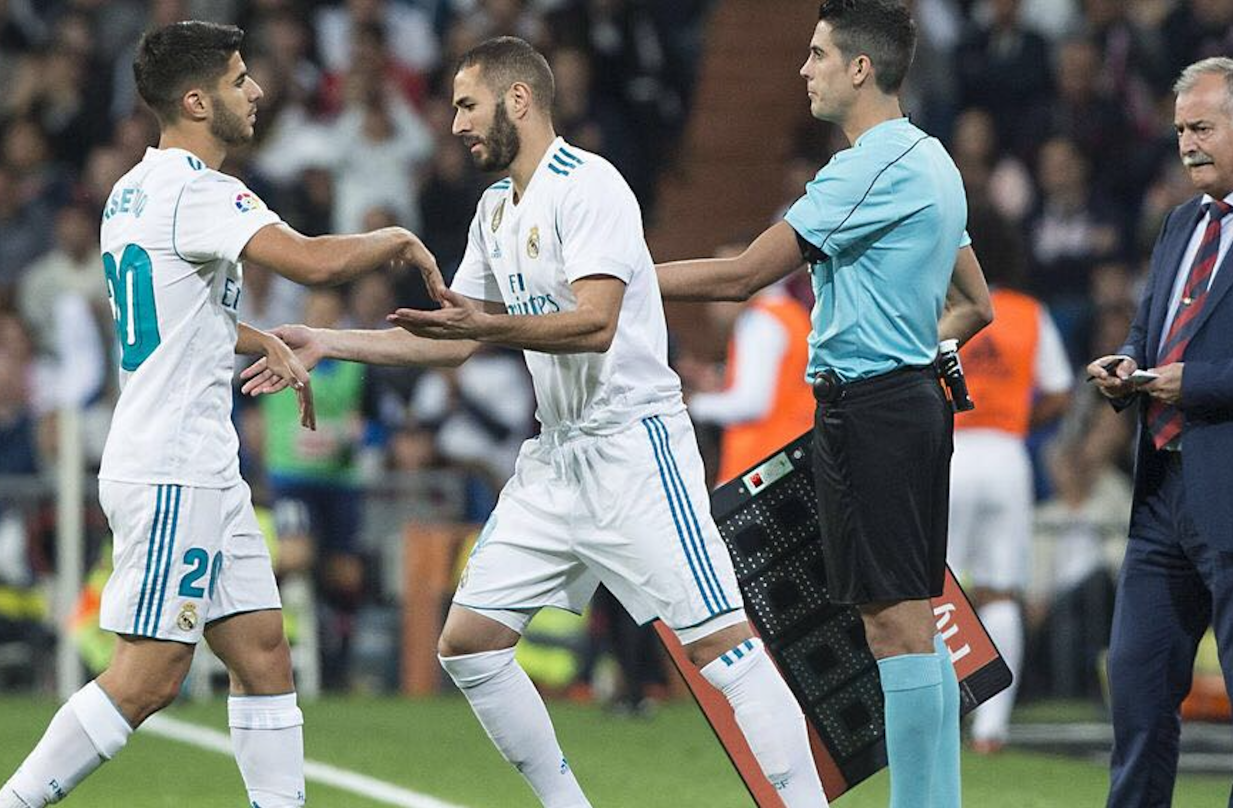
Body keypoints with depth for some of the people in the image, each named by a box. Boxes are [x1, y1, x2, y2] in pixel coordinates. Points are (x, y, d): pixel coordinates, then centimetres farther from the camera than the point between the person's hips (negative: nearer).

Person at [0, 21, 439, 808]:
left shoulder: (135, 191, 15)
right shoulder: (193, 190, -15)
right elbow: (312, 261, -27)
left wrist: (266, 343, 21)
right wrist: (397, 239, -8)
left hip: (202, 472, 10)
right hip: (172, 473, -10)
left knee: (263, 654, 8)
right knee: (148, 678, -9)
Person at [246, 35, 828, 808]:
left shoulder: (589, 186, -13)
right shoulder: (496, 209, 15)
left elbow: (596, 323, -25)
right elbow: (456, 341, 22)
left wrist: (489, 324, -37)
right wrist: (327, 343, 18)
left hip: (634, 446, -9)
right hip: (556, 455, 9)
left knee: (718, 640, -14)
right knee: (467, 643, 3)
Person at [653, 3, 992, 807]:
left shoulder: (872, 167, -14)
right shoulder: (932, 161, 16)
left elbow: (742, 276, -15)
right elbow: (975, 305, 25)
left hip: (867, 409, -10)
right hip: (916, 398, 10)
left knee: (895, 619, -9)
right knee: (917, 618, 10)